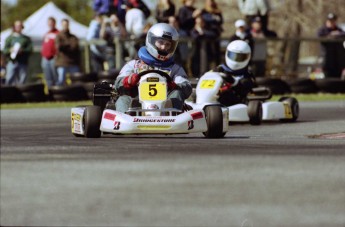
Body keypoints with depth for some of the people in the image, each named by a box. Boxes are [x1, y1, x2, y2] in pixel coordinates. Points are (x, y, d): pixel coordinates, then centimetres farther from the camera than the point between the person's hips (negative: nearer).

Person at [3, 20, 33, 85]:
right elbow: (5, 51, 6)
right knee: (9, 80, -9)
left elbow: (30, 50, 2)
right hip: (12, 62, -1)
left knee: (22, 80, -3)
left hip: (23, 63, 1)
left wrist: (22, 50, -16)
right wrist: (10, 50, -16)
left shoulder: (26, 39, 13)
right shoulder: (10, 38, 12)